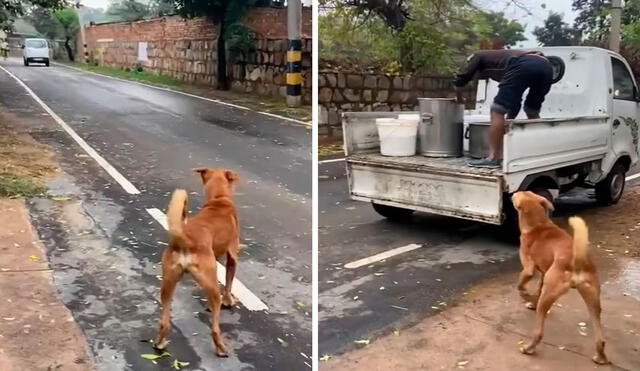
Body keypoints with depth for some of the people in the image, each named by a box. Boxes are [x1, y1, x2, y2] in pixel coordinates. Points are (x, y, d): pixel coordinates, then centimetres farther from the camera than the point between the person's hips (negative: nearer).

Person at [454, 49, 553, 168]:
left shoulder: (478, 56, 28)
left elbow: (460, 81, 27)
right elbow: (515, 101, 43)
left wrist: (459, 99, 46)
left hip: (523, 65, -7)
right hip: (545, 65, 7)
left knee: (497, 110, 1)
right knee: (533, 112, 24)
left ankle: (493, 158, 0)